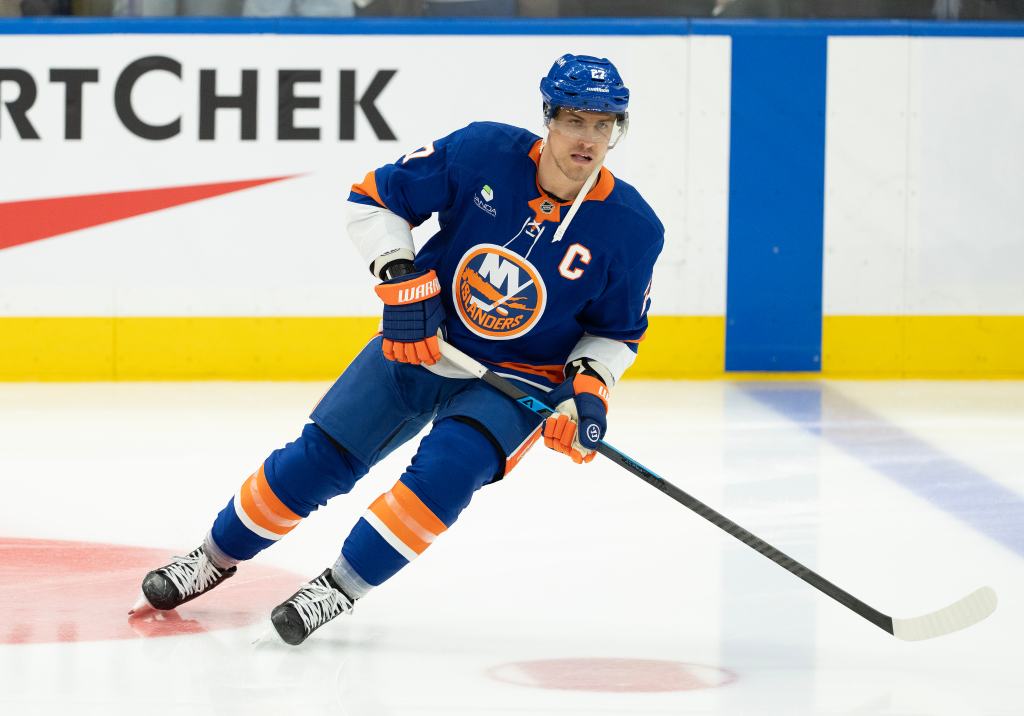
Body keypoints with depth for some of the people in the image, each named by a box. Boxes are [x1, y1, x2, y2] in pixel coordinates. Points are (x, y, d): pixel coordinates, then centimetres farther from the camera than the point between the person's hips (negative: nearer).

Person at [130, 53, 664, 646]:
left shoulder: (632, 229, -17)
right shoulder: (483, 153, -18)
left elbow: (618, 331, 0)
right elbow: (374, 198, -8)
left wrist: (588, 385, -17)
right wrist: (400, 280, -19)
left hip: (518, 380, -2)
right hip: (422, 343, 2)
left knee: (447, 468, -28)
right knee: (321, 457, 1)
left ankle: (343, 587, -15)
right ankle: (218, 557, 23)